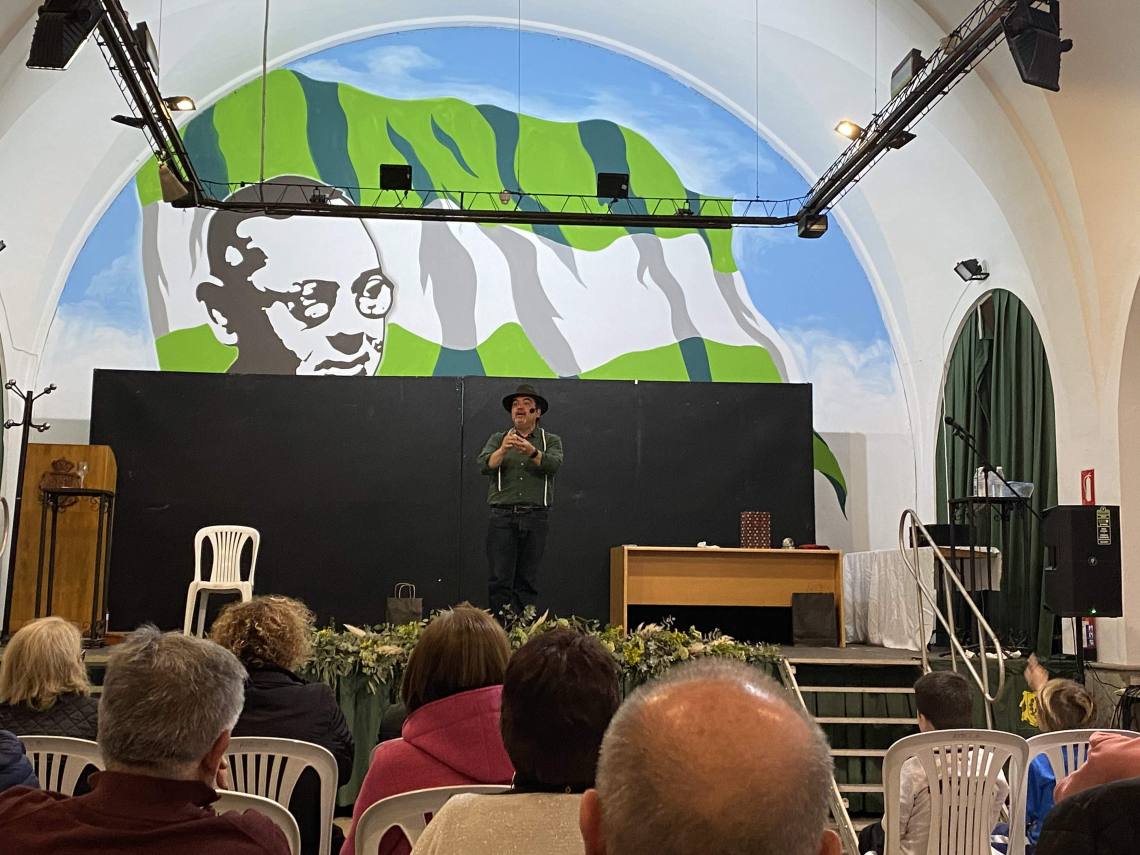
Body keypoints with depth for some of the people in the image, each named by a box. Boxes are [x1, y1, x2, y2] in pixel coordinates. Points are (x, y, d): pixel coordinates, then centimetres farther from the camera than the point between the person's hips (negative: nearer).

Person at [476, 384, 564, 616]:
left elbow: (554, 464, -9)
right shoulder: (498, 439, 16)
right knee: (500, 579, -6)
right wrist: (502, 450, -23)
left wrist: (532, 452, -28)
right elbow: (484, 465, -3)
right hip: (503, 516, 0)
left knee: (528, 581, 1)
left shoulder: (551, 440, 13)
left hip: (535, 517, 0)